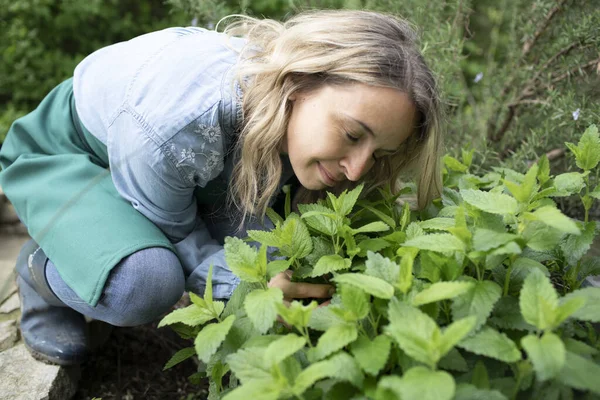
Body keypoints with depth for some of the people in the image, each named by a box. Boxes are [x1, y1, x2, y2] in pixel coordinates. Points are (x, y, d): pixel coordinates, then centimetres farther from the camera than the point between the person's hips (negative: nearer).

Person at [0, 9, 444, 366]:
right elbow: (174, 234, -24)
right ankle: (42, 267, 1)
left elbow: (241, 221, -13)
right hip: (63, 152, -6)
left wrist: (278, 272, -30)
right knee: (147, 284, -33)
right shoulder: (170, 122, -43)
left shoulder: (288, 106, -23)